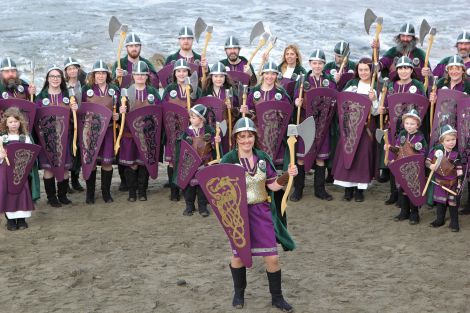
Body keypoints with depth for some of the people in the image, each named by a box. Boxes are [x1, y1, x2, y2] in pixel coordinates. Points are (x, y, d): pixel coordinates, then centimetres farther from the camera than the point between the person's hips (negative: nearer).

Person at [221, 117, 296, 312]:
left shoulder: (262, 158, 0)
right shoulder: (228, 160, -9)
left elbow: (273, 185, 4)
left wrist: (287, 175, -11)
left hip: (262, 213, 2)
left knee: (272, 258, 2)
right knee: (239, 256, 13)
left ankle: (277, 297, 20)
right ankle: (239, 293, 36)